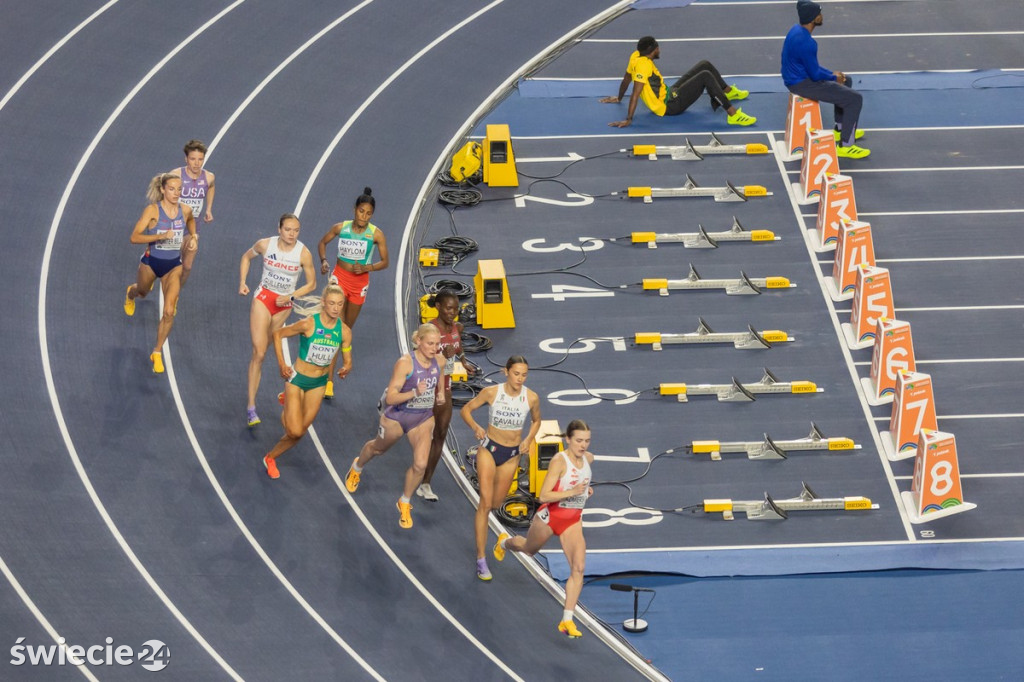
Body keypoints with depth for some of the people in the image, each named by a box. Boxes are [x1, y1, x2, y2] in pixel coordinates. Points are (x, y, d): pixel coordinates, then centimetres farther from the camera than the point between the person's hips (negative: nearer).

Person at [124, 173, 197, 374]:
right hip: (151, 262, -2)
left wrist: (193, 237, 2)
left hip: (173, 265, 2)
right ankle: (130, 294, 69)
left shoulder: (185, 211, -7)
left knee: (169, 312, -11)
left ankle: (157, 353, 5)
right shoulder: (152, 210, -19)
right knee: (142, 293, 28)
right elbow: (134, 237, -25)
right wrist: (161, 236, -34)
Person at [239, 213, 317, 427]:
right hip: (263, 298, -2)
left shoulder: (303, 253, -13)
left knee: (263, 349, 14)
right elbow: (247, 257, 10)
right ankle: (251, 406, -14)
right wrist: (242, 282, -1)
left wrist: (291, 297, -15)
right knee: (259, 352, -13)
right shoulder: (265, 245, -11)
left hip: (284, 305, 2)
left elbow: (311, 284, -2)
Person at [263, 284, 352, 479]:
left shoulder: (344, 331, -10)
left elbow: (347, 361, -2)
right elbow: (278, 334, -9)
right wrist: (281, 364, -12)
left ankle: (271, 457, 33)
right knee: (295, 431, -12)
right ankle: (286, 414, 23)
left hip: (319, 383, 4)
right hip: (297, 379, -4)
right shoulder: (308, 324, -22)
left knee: (299, 433, 9)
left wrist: (345, 370, -26)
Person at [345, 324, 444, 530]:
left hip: (423, 419, 3)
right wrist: (415, 393, -42)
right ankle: (357, 468, 61)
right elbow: (391, 398, -29)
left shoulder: (437, 362, -8)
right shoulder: (405, 363, -27)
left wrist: (440, 395, -3)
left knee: (420, 464, -10)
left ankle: (405, 503, 16)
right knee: (378, 448, 25)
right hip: (396, 417, -3)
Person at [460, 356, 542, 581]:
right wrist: (475, 427, -24)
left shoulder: (531, 398, -12)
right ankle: (481, 560, -7)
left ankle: (480, 517, 54)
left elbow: (536, 421, 9)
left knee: (496, 503, 15)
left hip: (512, 454, 3)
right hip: (489, 449, -3)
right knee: (486, 502, -10)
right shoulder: (491, 392, -17)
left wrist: (529, 439, -9)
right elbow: (466, 410, -6)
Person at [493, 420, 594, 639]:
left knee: (578, 569, -13)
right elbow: (544, 496, -29)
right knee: (529, 549, 26)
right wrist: (572, 492, -39)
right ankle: (505, 542, 64)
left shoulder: (588, 458, -4)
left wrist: (586, 488, 6)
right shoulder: (559, 461, -24)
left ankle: (567, 620, -8)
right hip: (550, 515, -4)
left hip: (573, 520, 4)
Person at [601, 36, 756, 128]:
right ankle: (733, 114, -29)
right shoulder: (643, 65, -26)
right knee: (706, 76, -25)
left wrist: (619, 99, 31)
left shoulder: (636, 56, 0)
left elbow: (626, 79, 16)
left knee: (705, 65, 14)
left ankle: (728, 91, 37)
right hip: (670, 106, -11)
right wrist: (628, 120, -33)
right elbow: (635, 94, -30)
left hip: (669, 94, 11)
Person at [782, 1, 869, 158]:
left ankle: (841, 129, 38)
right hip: (802, 84, -10)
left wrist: (832, 74, 10)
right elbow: (815, 75, -21)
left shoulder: (796, 30, 2)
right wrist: (833, 77, -2)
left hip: (794, 77, 10)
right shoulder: (806, 42, -29)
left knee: (845, 80, 29)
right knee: (855, 99, -9)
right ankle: (845, 145, -2)